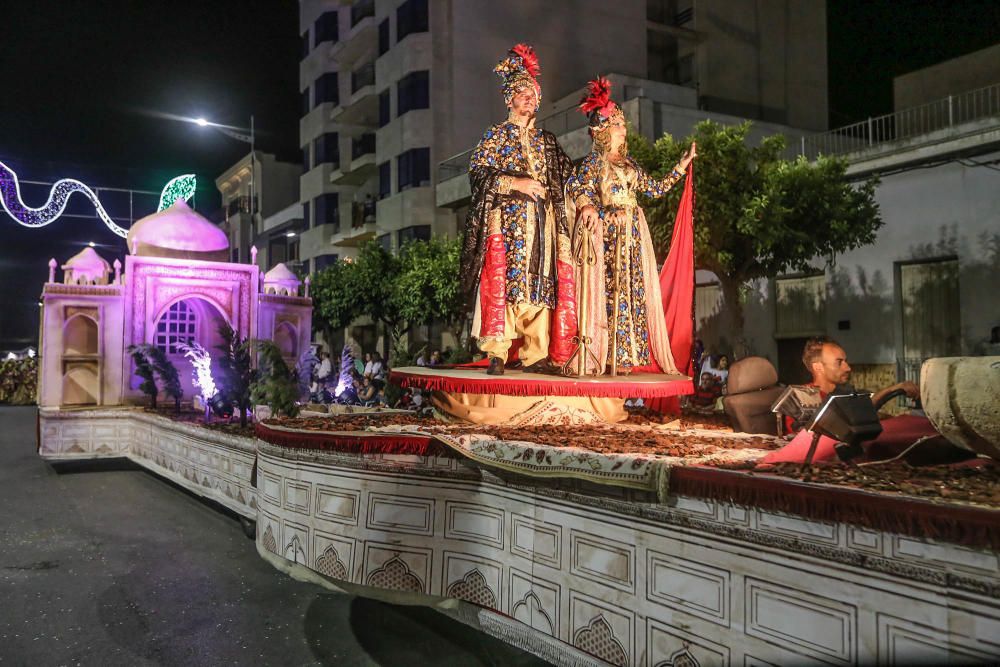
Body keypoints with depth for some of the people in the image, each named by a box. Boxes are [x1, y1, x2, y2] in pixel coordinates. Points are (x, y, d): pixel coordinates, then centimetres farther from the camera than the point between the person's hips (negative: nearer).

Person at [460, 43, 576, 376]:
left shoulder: (547, 140, 21)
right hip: (506, 218, -4)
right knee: (501, 281, -13)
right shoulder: (496, 135, 9)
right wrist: (515, 182, -12)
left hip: (542, 221, 4)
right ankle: (496, 354, -12)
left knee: (539, 284, -1)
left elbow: (566, 177, 20)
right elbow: (478, 172, -2)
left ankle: (535, 354, 1)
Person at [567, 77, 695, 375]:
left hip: (632, 234, 7)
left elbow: (656, 188, 26)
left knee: (635, 290, 3)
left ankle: (625, 356, 6)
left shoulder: (629, 164, 20)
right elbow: (574, 186, -16)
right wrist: (587, 206, -35)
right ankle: (605, 357, -8)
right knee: (609, 290, -11)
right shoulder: (594, 160, 0)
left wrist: (682, 165, 28)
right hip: (606, 233, -7)